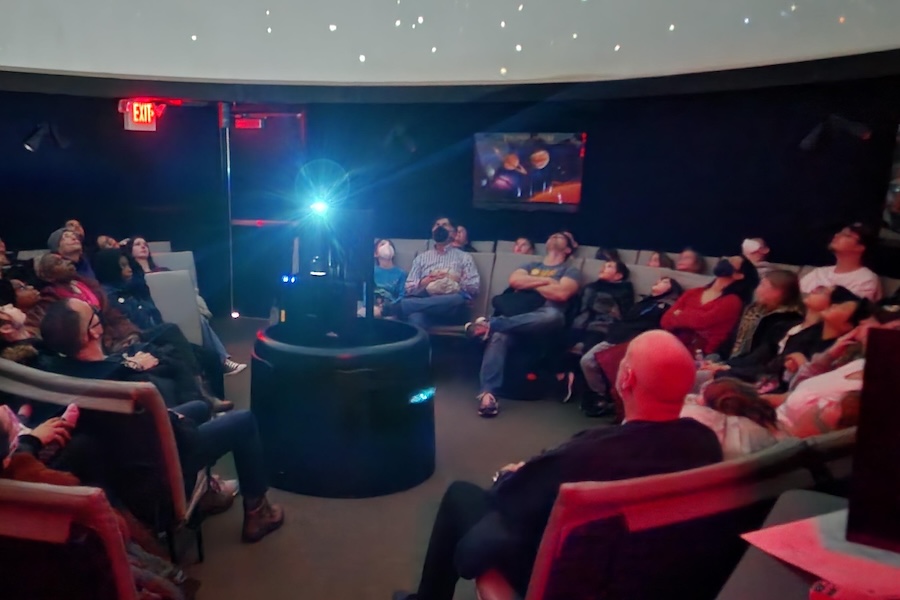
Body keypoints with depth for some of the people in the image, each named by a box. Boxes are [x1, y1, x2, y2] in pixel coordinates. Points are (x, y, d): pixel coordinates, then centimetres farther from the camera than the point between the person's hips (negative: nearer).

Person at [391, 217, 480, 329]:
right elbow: (408, 288, 14)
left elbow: (474, 287, 7)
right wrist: (424, 282, -5)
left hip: (452, 309, -1)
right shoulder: (421, 257, 24)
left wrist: (455, 280, -6)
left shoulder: (464, 257, 19)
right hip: (426, 303, 1)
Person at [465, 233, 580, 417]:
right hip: (518, 314, 3)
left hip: (544, 317, -2)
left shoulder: (570, 271, 18)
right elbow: (514, 281, 9)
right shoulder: (531, 265, 31)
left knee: (554, 315, -41)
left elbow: (561, 294, -4)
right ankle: (487, 392, -41)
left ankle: (490, 324, -42)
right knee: (499, 336, -33)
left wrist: (530, 284, 8)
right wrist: (545, 281, 4)